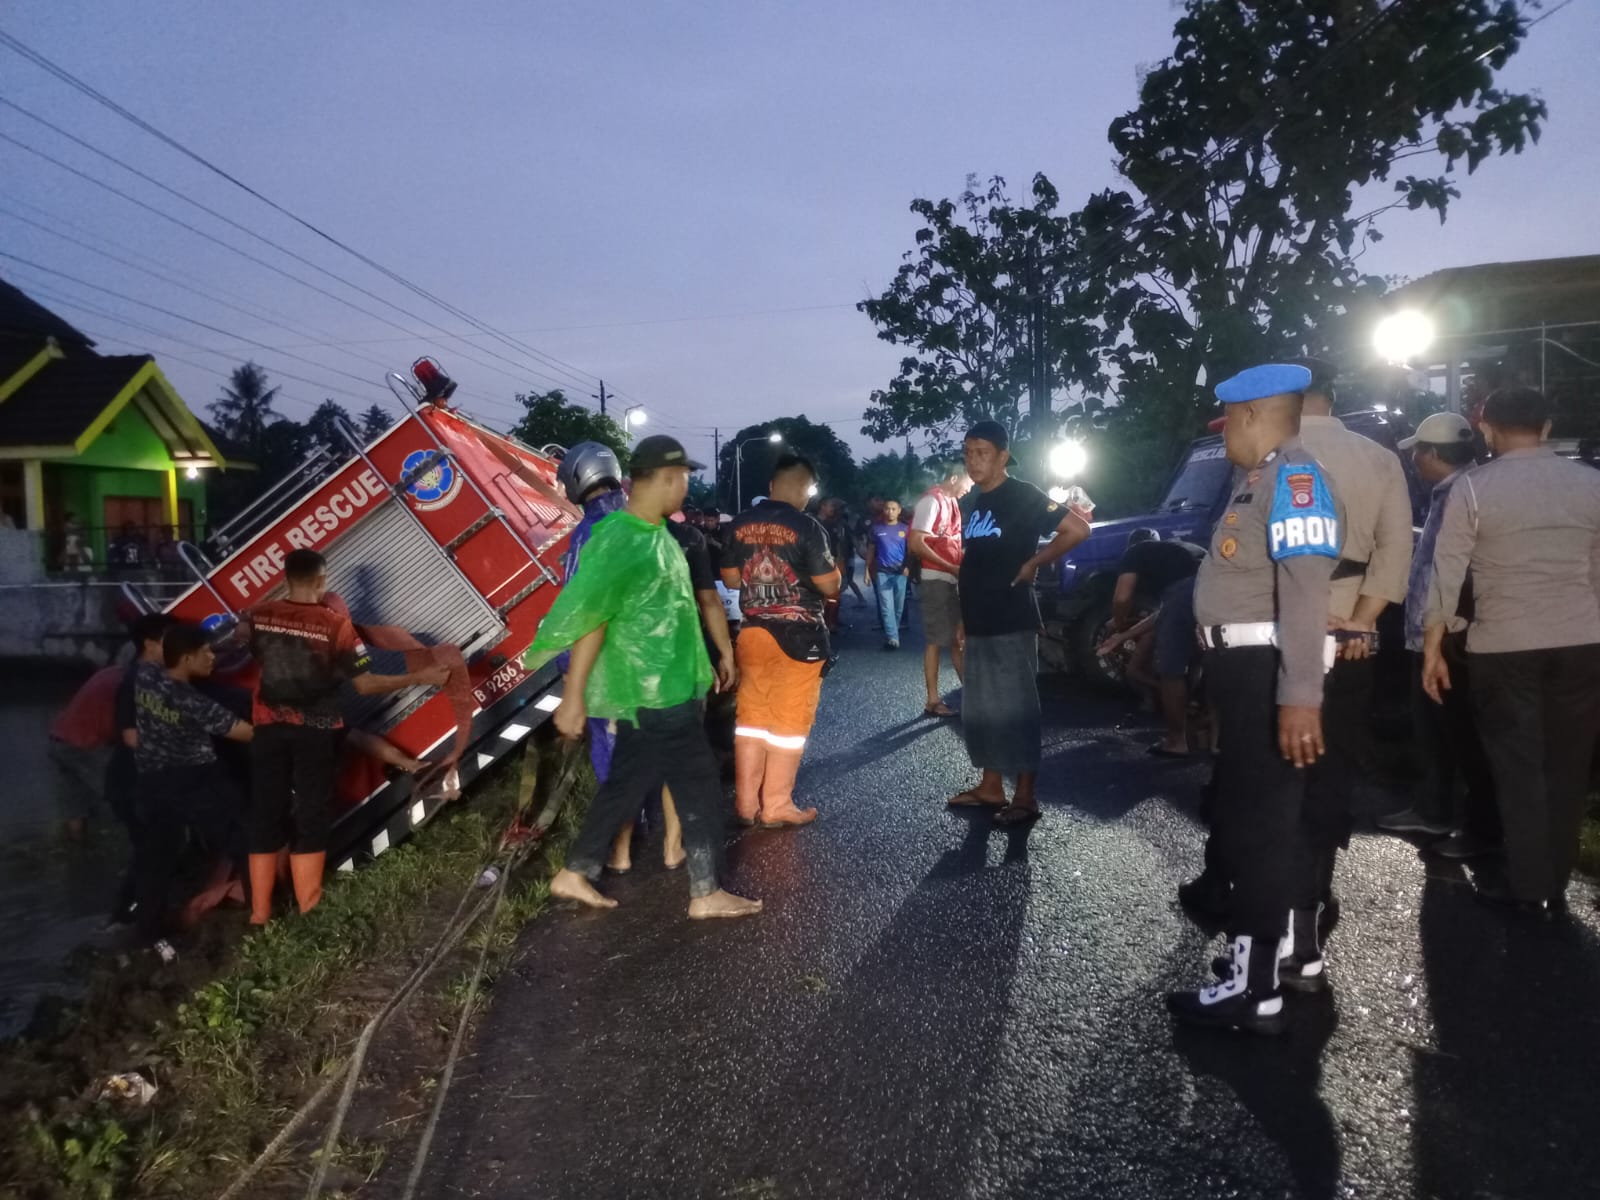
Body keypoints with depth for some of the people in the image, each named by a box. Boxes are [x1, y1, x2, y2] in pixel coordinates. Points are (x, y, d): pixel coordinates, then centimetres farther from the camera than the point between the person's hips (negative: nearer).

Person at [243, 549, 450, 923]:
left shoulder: (260, 615, -3)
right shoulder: (336, 624, -15)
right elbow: (365, 684, -15)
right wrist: (419, 678, -8)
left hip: (269, 729, 3)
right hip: (316, 733, -3)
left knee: (265, 816, 12)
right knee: (311, 817, 8)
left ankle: (260, 914, 19)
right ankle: (308, 914, 14)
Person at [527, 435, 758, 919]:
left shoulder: (658, 534, 10)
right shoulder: (620, 541, -20)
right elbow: (588, 619, -20)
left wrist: (712, 656, 23)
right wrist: (573, 696, -19)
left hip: (663, 687, 9)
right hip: (653, 692, -9)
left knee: (625, 784, 17)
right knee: (700, 789, 1)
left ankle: (574, 874, 29)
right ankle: (706, 894, 14)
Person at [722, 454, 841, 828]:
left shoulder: (740, 525, 3)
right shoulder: (806, 527, -12)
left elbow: (730, 578, 11)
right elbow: (829, 585, -12)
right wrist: (831, 568, 10)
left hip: (753, 632, 5)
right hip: (798, 635, -5)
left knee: (752, 716, 12)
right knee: (789, 719, 4)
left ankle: (747, 802, 17)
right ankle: (776, 806, 9)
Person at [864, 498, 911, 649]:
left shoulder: (905, 529, 5)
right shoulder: (876, 528, 5)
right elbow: (870, 550, 10)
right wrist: (867, 571, 6)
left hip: (900, 572, 1)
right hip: (882, 572, -1)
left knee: (898, 606, 5)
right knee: (887, 606, -9)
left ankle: (891, 634, 20)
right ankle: (893, 638, -13)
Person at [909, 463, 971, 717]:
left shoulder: (951, 502, 13)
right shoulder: (931, 501, -13)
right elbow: (916, 543, -20)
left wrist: (961, 565, 6)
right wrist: (951, 568, -19)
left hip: (951, 579, 8)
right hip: (936, 579, -8)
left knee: (958, 637, 12)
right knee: (936, 641, -3)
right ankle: (933, 701, 3)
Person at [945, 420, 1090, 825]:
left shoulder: (1022, 496, -8)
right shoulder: (969, 503, 14)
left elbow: (1078, 529, -16)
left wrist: (1033, 564, -12)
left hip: (1012, 623, -8)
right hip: (978, 624, 8)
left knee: (1016, 708, -4)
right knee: (979, 708, 12)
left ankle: (1025, 797, 4)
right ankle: (990, 786, 23)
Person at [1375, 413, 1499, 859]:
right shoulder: (1444, 493, 15)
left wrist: (1453, 626, -24)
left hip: (1449, 640, -10)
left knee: (1465, 737, 0)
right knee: (1431, 732, 18)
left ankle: (1482, 827, 11)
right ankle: (1432, 810, 31)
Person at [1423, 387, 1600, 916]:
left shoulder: (1473, 487, -6)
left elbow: (1447, 573, -7)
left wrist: (1432, 649, -1)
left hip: (1503, 647, -3)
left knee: (1518, 768, 7)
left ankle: (1529, 887, 11)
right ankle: (1555, 885, 21)